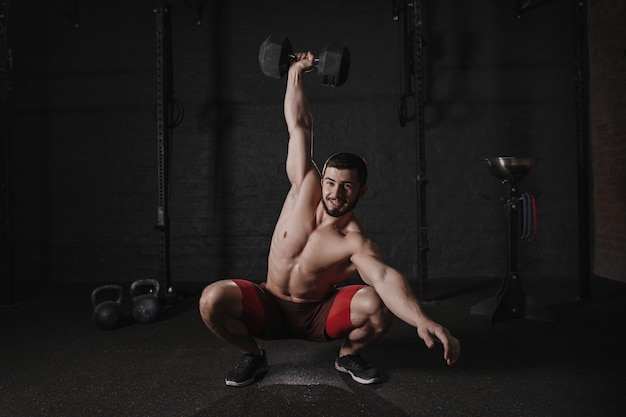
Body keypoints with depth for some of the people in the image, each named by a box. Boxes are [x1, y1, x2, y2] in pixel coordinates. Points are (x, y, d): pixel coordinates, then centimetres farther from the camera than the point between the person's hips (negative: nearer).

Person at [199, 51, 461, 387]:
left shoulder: (357, 243, -24)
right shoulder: (305, 190, -16)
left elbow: (386, 278, -45)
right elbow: (299, 127, -12)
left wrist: (423, 321, -63)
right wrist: (295, 72, -6)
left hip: (319, 316, -2)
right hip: (270, 308, 2)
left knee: (378, 304, -30)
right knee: (212, 299, -27)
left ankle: (348, 355, 5)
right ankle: (253, 356, 5)